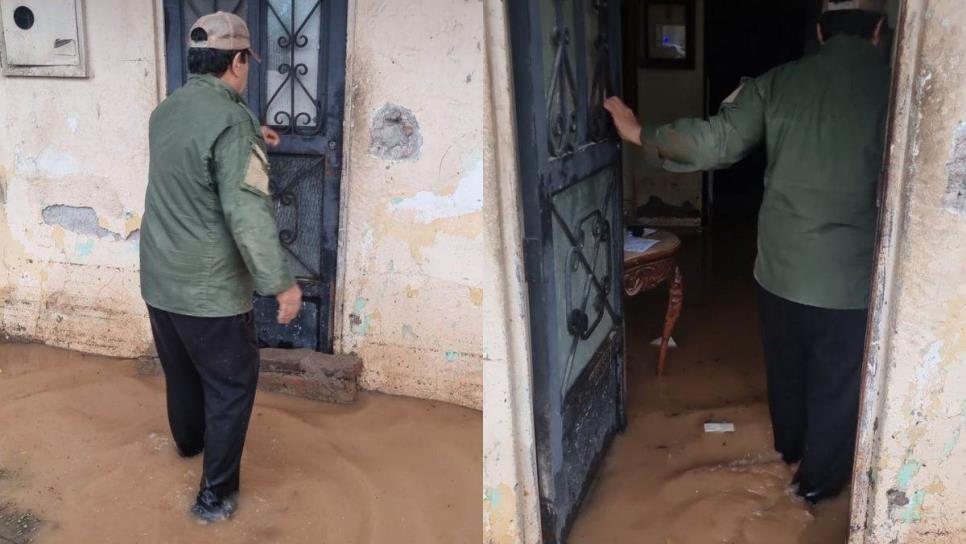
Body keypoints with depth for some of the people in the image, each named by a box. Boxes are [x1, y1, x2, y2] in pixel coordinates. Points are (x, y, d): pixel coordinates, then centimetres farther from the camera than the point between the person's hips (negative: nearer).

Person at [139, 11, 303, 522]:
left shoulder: (166, 110, 4)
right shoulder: (231, 119, -22)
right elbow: (247, 213, -28)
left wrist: (251, 139, 34)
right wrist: (281, 282, -22)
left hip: (159, 279, 8)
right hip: (210, 288, -8)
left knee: (180, 370, 27)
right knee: (231, 382, 8)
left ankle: (188, 441, 50)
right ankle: (216, 493, 14)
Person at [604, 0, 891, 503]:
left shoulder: (778, 81, -4)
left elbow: (715, 144, -8)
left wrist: (639, 134, 3)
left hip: (779, 266, 4)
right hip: (851, 277, -3)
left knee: (785, 368, 26)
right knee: (838, 384, 17)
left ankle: (789, 447, 50)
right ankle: (819, 480, 35)